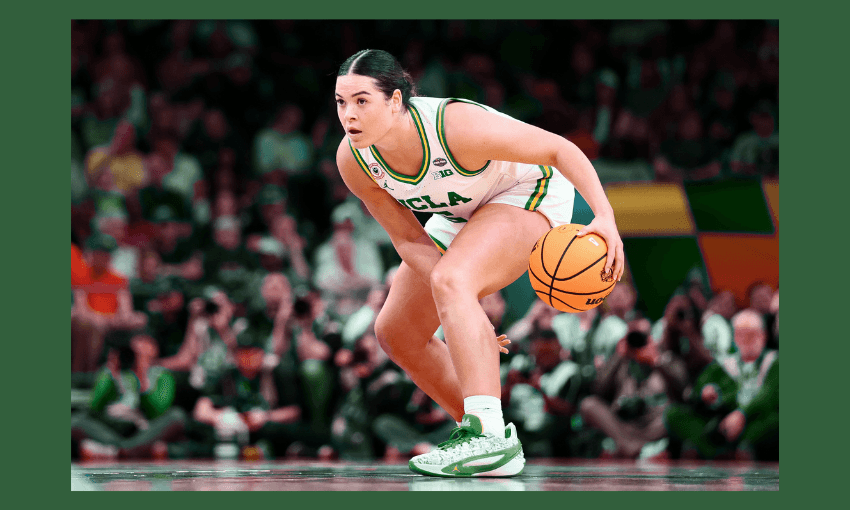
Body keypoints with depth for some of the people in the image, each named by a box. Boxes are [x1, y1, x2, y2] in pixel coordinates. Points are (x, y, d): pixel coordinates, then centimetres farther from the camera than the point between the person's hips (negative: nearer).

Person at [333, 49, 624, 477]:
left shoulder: (457, 127, -37)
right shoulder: (353, 160, -21)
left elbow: (560, 149, -29)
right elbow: (408, 238, -13)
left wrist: (605, 217, -43)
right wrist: (464, 310, -28)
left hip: (529, 195, -7)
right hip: (462, 215, 7)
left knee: (449, 281, -35)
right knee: (396, 333, 6)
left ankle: (488, 436, -43)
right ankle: (488, 434, 19)